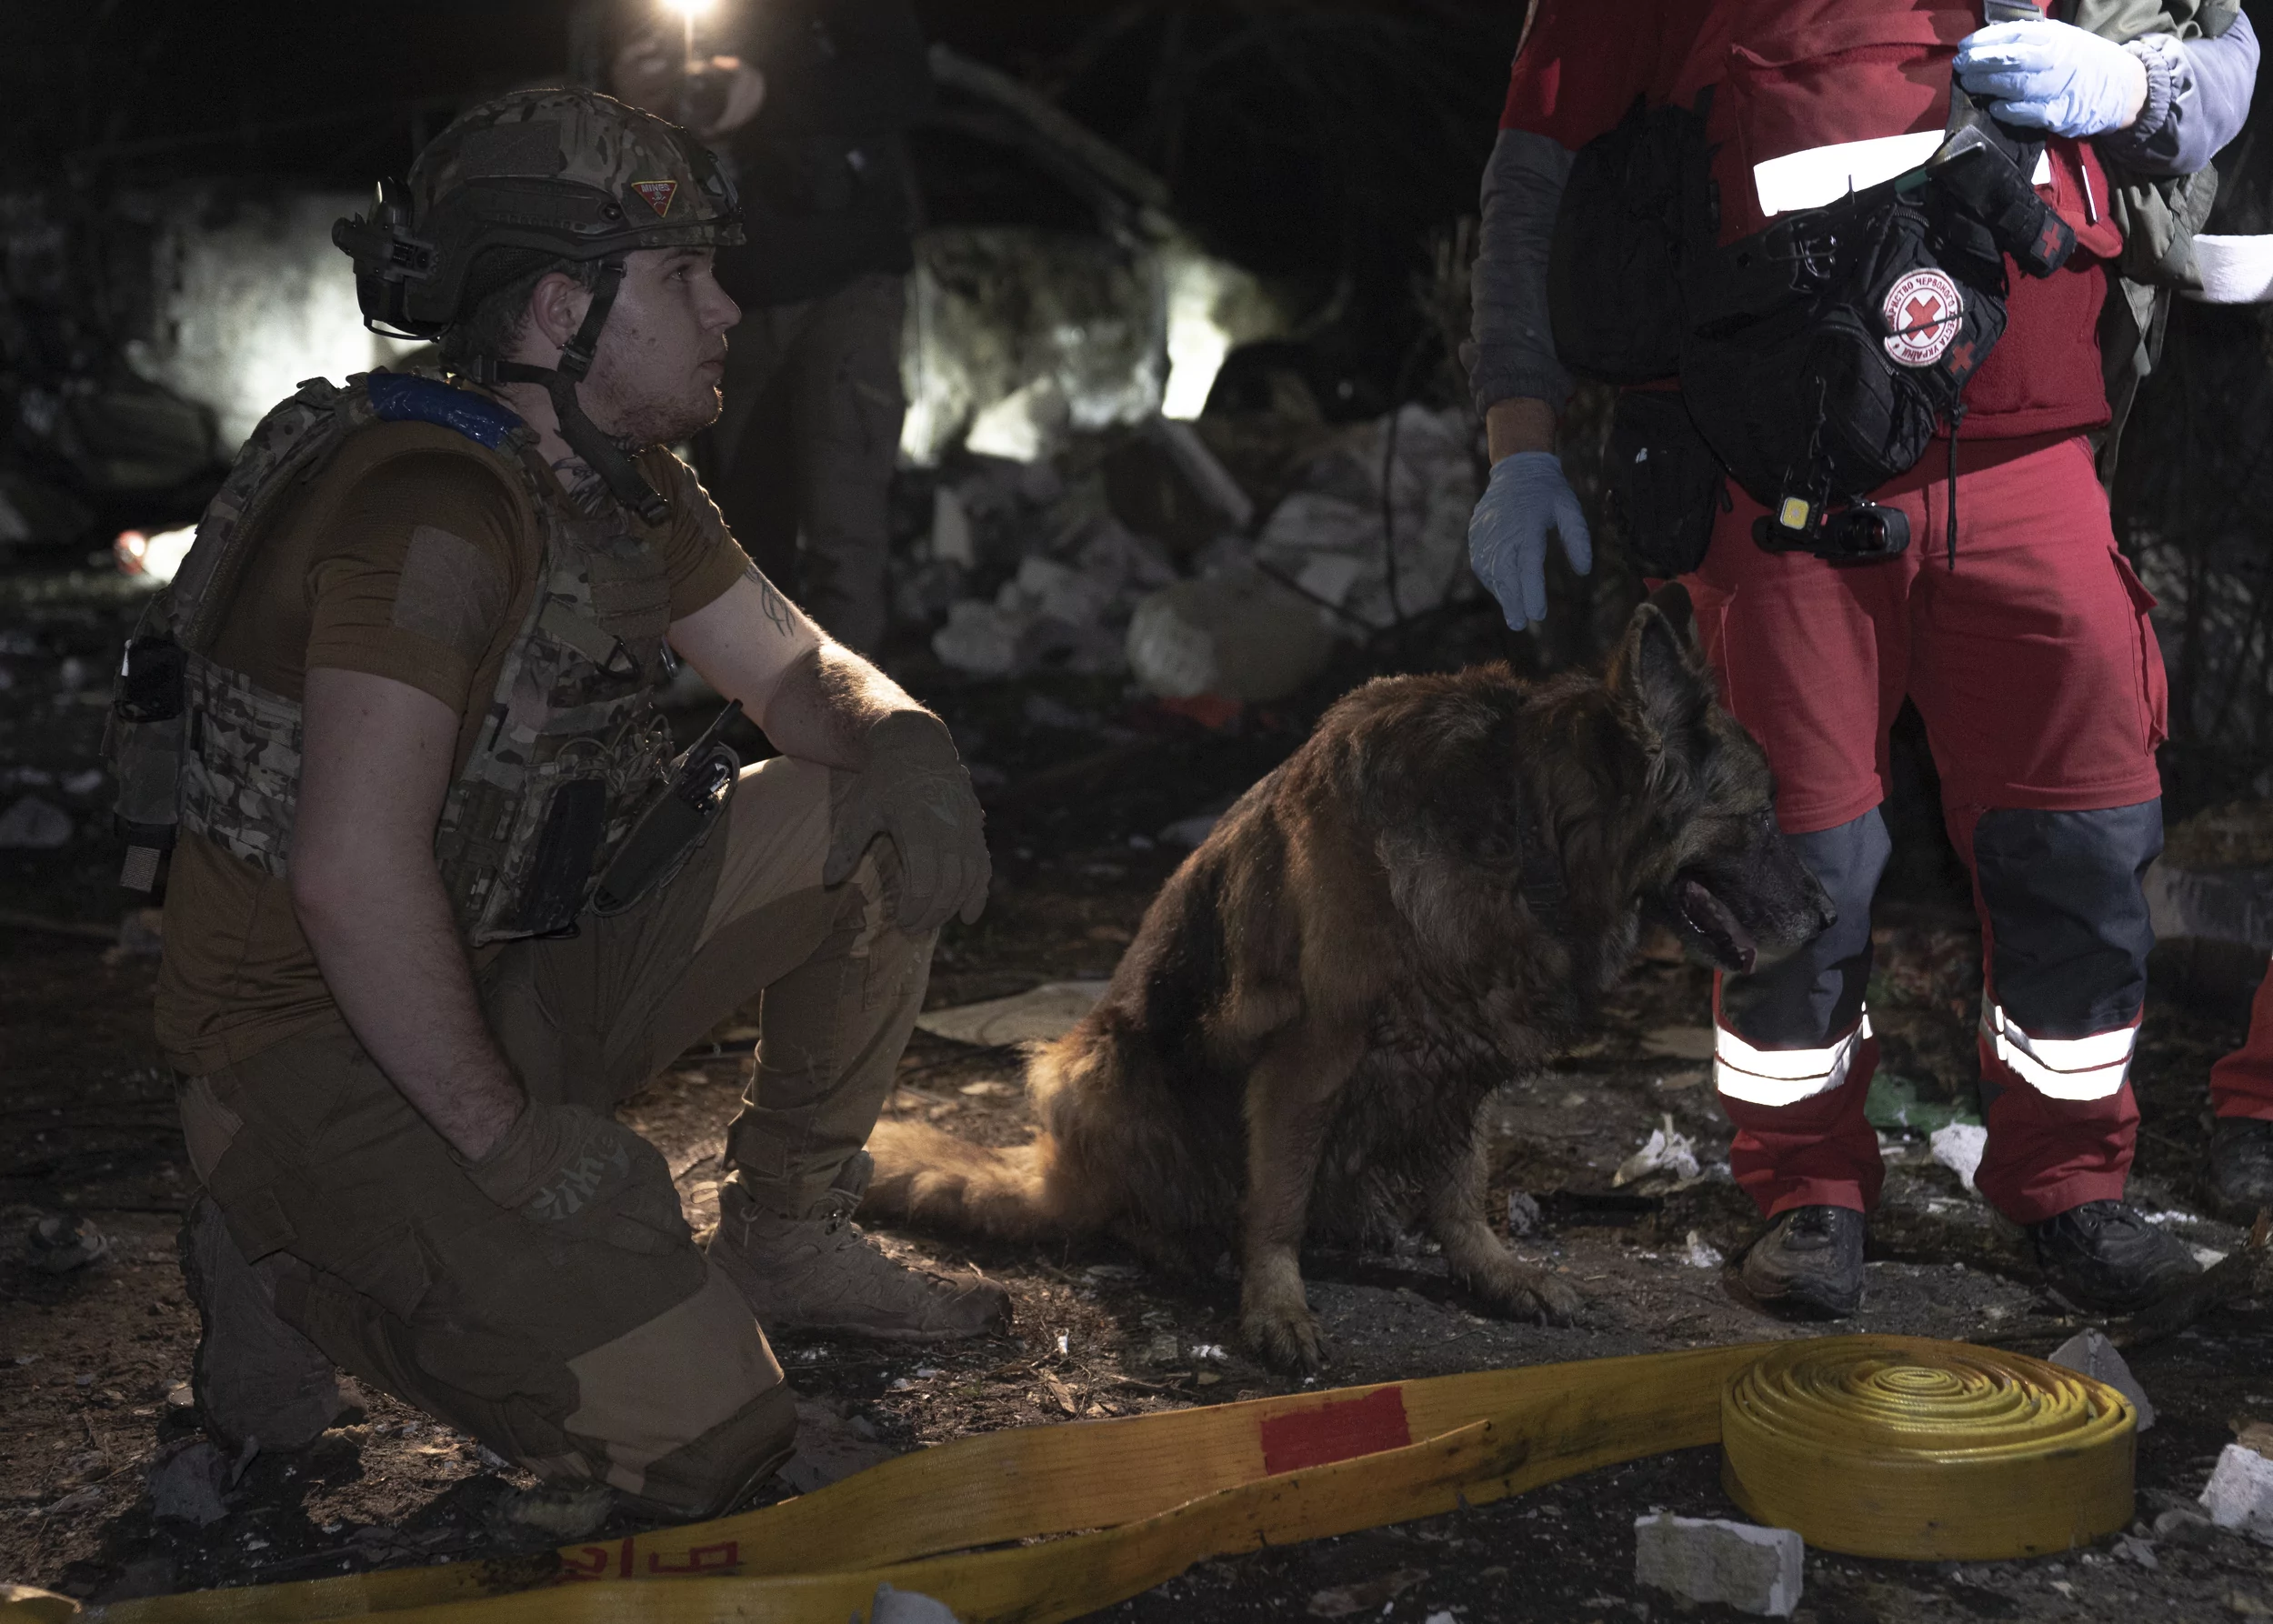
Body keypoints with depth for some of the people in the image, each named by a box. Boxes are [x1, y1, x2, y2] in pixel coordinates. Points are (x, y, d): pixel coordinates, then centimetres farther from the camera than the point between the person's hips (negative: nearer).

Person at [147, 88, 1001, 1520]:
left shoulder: (631, 486, 5)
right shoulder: (433, 501, -25)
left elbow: (801, 671, 16)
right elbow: (353, 879, -32)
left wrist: (907, 745, -8)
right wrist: (505, 1134, -27)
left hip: (514, 986, 9)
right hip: (321, 1039, -9)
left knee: (891, 818, -3)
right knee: (702, 1438, -19)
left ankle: (787, 1240, 10)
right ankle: (302, 1268, 1)